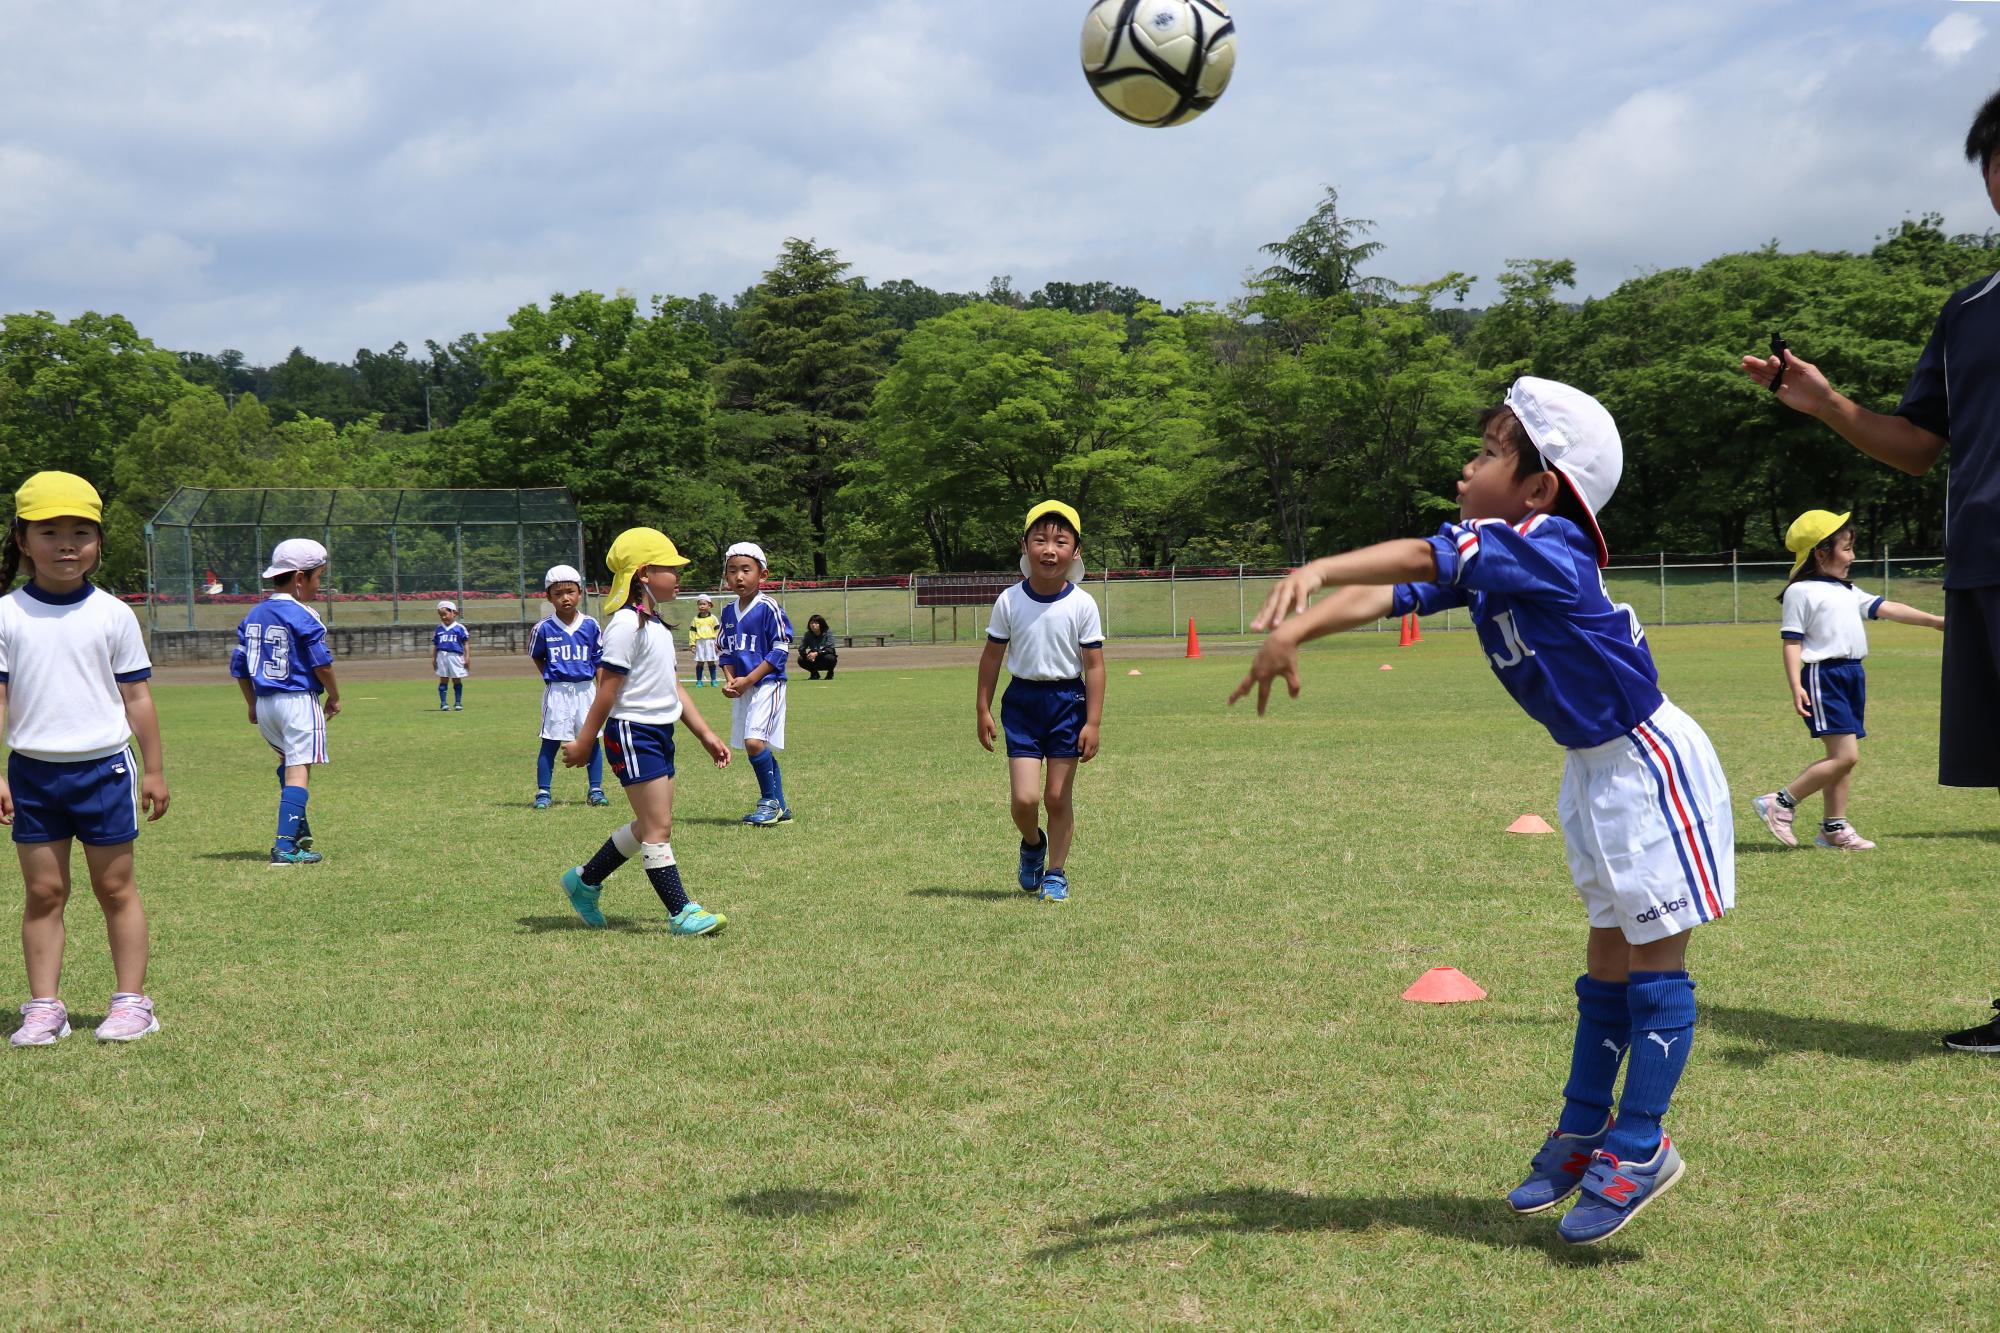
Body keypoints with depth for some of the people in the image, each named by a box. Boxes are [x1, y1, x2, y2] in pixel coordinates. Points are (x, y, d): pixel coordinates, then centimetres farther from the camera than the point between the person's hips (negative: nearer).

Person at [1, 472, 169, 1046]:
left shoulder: (113, 615, 0)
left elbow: (136, 696, 5)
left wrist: (154, 770, 6)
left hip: (104, 768, -1)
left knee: (115, 886, 6)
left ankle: (131, 1000, 13)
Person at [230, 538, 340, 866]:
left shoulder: (253, 615, 10)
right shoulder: (301, 616, -12)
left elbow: (239, 666, 13)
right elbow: (322, 664, -12)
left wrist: (252, 704, 23)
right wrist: (334, 697, 3)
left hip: (265, 705, 7)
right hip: (299, 702, -7)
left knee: (288, 762, 26)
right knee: (299, 769, -8)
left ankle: (299, 831, 29)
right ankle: (286, 846, -17)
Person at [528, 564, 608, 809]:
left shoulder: (590, 625, 0)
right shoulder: (544, 627, -5)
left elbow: (599, 661, 7)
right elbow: (536, 656, 11)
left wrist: (602, 691, 4)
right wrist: (550, 677, 1)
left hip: (585, 689, 2)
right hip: (557, 691, -2)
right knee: (551, 743, 1)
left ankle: (596, 790, 14)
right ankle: (543, 792, 8)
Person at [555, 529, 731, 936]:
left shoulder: (656, 625, 15)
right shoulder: (626, 625, -16)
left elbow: (672, 688, 19)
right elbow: (607, 689, -16)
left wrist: (705, 734, 17)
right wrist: (584, 743, -14)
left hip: (659, 733, 10)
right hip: (633, 733, -10)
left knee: (650, 826, 14)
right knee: (658, 826, -6)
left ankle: (584, 880, 27)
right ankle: (681, 913, -3)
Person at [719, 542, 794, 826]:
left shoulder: (768, 608, -12)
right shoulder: (729, 612, 9)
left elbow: (780, 650, -13)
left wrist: (748, 680, -16)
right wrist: (729, 679, -2)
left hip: (767, 684, -7)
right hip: (743, 688, 7)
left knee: (754, 741, -20)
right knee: (760, 748, 11)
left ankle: (770, 801, -5)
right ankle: (779, 808, 20)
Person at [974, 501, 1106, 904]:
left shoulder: (1082, 605, -7)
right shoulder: (1010, 602, -4)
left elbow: (1094, 665, -4)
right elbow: (992, 656, 5)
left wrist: (1092, 722, -7)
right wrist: (983, 711, 4)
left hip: (1067, 702, 0)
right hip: (1022, 701, 1)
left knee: (1058, 797, 4)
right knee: (1025, 798, -7)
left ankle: (1056, 873, 22)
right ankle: (1032, 845, 26)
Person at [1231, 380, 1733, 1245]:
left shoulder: (1543, 546, -25)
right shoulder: (1487, 558, 1)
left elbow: (1419, 559, -37)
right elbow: (1391, 596, -7)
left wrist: (1315, 572, -47)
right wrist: (1299, 628, -23)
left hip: (1648, 764, -10)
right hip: (1594, 770, 10)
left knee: (1654, 956, -2)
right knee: (1608, 955, 16)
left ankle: (1639, 1148, 4)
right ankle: (1584, 1129, 25)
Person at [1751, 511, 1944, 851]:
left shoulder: (1849, 592, 19)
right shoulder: (1801, 592, -6)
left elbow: (1887, 609, 17)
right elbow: (1792, 642, -9)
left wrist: (1934, 621, 11)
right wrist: (1796, 687, -19)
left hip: (1852, 675, 9)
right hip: (1822, 676, -9)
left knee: (1843, 757, 10)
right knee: (1845, 755, -15)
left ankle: (1834, 828, 17)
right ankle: (1780, 803, -7)